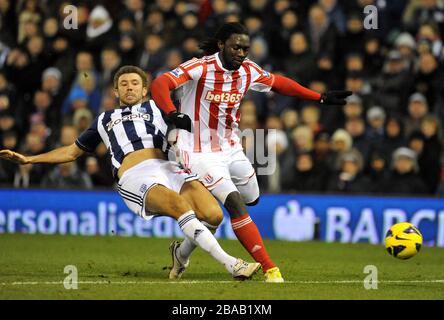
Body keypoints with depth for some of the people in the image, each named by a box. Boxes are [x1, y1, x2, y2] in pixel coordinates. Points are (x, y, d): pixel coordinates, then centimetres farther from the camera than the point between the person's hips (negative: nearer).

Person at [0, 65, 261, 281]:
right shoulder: (104, 120, 33)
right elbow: (72, 152, 40)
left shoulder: (156, 108, 31)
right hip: (134, 177, -2)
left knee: (213, 214, -24)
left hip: (168, 168, 2)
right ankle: (231, 264, -39)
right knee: (181, 207, -33)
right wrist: (27, 159, 35)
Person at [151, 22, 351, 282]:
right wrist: (172, 113, -48)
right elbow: (160, 84, -30)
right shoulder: (201, 68, -19)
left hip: (231, 148, 8)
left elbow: (279, 83, 15)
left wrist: (321, 98, 13)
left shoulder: (248, 71, -1)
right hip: (201, 152, -8)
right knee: (235, 203, -18)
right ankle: (270, 269, -15)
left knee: (252, 199, 17)